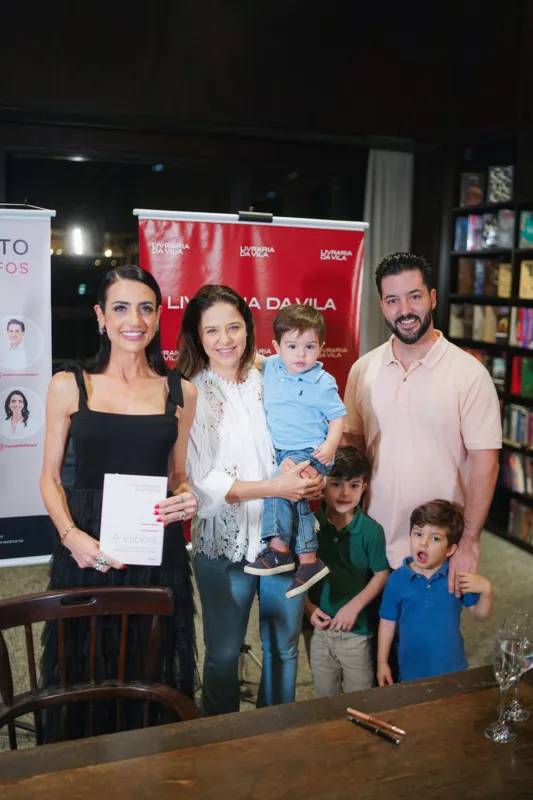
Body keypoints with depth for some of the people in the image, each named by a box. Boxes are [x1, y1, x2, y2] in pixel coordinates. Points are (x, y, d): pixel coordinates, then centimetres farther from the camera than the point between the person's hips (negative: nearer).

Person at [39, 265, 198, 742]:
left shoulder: (180, 391, 5)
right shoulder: (69, 386, 0)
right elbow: (50, 477, 3)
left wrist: (186, 500, -8)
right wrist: (70, 535, -13)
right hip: (86, 548, -1)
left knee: (153, 672, 11)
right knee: (86, 671, 9)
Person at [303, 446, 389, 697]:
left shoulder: (371, 530, -14)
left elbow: (382, 574, -7)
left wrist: (355, 605, -15)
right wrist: (308, 606, -6)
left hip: (357, 631, -3)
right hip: (320, 627, 3)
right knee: (324, 697, 21)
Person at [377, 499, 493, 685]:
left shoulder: (458, 576, -12)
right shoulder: (397, 579, -12)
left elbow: (481, 615, -3)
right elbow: (388, 621, -2)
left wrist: (486, 590, -22)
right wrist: (382, 662, 1)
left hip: (452, 669, 0)